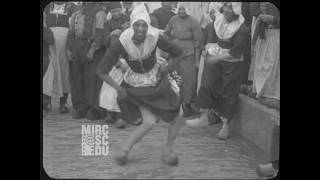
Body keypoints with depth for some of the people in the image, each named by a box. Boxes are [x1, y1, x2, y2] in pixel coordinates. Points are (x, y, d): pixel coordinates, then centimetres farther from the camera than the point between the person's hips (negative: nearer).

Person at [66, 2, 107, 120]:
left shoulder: (99, 13, 1)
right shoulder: (76, 14, 21)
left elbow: (100, 33, -10)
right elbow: (71, 32, 21)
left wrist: (92, 50, -18)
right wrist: (69, 49, 9)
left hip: (91, 46, -6)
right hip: (76, 48, 6)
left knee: (92, 78, -9)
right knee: (76, 78, 4)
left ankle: (95, 110, -6)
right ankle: (80, 108, 10)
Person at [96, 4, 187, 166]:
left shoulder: (154, 38, -25)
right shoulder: (120, 44, -27)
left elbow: (179, 54, -11)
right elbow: (101, 71, -21)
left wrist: (166, 70, -11)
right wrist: (118, 88, -25)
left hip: (157, 80, 3)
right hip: (137, 85, -2)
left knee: (177, 118, 0)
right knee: (150, 122, -18)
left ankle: (168, 151, 22)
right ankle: (124, 150, 3)